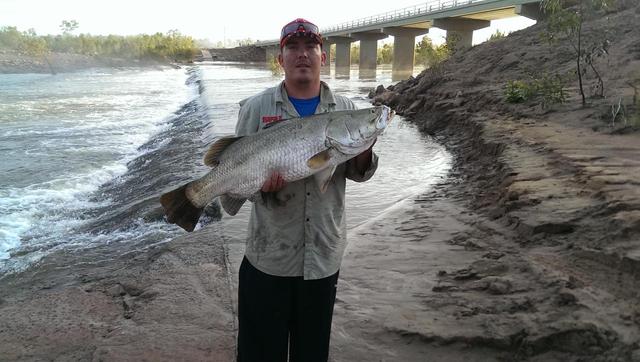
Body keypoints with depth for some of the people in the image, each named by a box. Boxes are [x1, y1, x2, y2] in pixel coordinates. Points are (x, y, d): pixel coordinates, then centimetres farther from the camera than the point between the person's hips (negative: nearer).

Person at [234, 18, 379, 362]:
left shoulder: (345, 108, 4)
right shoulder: (256, 107, -2)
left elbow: (356, 173, 7)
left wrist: (364, 152, -15)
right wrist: (258, 182, -22)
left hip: (324, 256, 2)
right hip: (269, 255, -2)